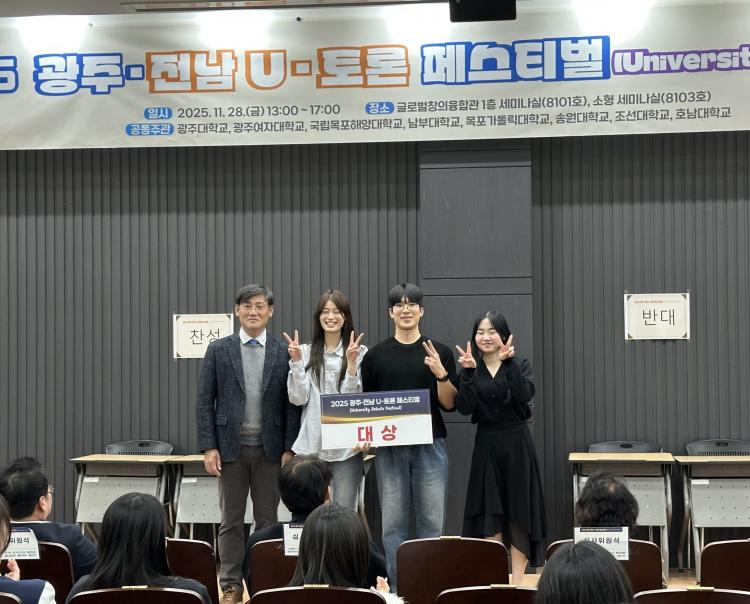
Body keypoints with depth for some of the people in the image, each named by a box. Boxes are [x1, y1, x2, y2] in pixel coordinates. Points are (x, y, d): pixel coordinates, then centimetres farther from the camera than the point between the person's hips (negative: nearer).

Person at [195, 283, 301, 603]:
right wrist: (208, 447, -6)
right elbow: (205, 401, 1)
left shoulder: (284, 353, 3)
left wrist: (289, 448, -4)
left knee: (267, 519, 5)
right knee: (231, 520, 5)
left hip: (270, 449, 0)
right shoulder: (219, 350, 3)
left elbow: (292, 405, 3)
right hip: (231, 447, 0)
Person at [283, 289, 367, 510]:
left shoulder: (359, 352, 0)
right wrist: (296, 361, -7)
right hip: (312, 445, 2)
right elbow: (298, 398, 1)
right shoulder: (306, 352, 7)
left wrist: (352, 363, -16)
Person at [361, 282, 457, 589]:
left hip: (430, 446, 0)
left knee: (431, 522, 1)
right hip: (390, 447, 0)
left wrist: (441, 374, -14)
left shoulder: (440, 353, 5)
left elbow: (449, 403, 3)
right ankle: (396, 586, 10)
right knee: (393, 523, 3)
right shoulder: (376, 355, 6)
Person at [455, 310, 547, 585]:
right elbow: (465, 407, -11)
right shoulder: (471, 369, 3)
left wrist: (510, 362, -25)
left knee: (519, 511, 3)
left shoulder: (520, 365, 0)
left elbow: (525, 395, -19)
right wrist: (468, 371, -20)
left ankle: (517, 580, 13)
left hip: (517, 444, -1)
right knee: (488, 513, 1)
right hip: (486, 444, 1)